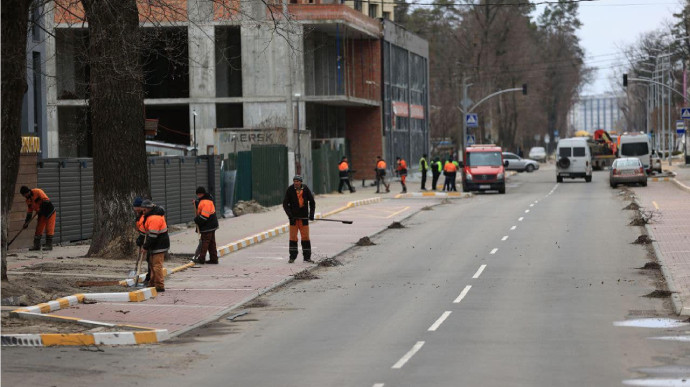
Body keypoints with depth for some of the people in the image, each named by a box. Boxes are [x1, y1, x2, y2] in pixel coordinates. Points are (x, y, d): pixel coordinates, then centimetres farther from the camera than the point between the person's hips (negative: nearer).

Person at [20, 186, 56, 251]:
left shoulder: (38, 192, -18)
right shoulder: (28, 200, 7)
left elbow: (46, 200, -25)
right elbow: (29, 212, 11)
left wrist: (41, 209, -25)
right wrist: (26, 223, 5)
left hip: (49, 211, -8)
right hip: (41, 214, 8)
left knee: (49, 228, -8)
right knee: (38, 229, 4)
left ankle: (49, 245, -5)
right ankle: (36, 245, 8)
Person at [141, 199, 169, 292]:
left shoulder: (154, 219, -23)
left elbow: (152, 236, -23)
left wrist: (146, 247, -14)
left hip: (159, 246, -11)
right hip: (157, 245, 11)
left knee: (157, 265, -10)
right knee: (153, 264, 18)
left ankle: (160, 286, -9)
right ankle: (153, 283, 26)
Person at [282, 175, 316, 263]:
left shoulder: (306, 189, 0)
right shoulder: (290, 190, -5)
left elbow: (312, 202, 10)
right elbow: (285, 203, -5)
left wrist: (311, 214, 0)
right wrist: (289, 214, -18)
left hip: (304, 216, 1)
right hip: (293, 217, -1)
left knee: (305, 236, 1)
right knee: (293, 237, -2)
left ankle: (307, 257, 8)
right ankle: (292, 257, 5)